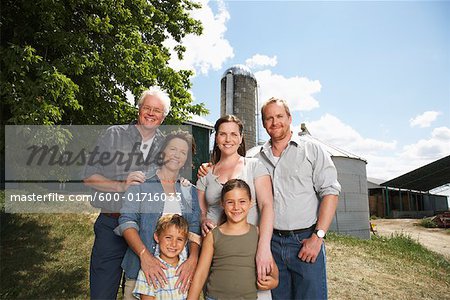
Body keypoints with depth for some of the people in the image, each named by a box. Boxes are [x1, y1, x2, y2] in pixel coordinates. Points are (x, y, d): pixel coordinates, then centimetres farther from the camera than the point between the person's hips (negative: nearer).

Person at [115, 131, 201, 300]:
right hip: (141, 270, -2)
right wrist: (145, 255, -20)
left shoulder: (190, 191, 11)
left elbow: (195, 229, 4)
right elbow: (127, 221, -7)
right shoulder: (141, 183, 3)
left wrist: (192, 259, -13)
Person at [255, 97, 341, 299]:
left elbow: (330, 193, -5)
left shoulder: (313, 151, 1)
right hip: (271, 242, 3)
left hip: (306, 241, -2)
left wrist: (317, 237, -13)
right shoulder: (257, 158, 10)